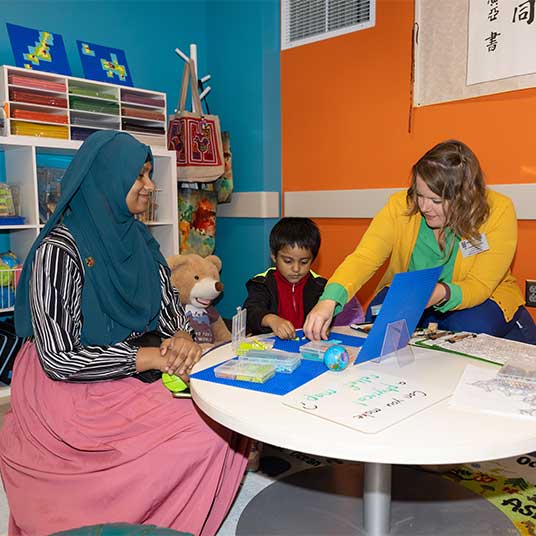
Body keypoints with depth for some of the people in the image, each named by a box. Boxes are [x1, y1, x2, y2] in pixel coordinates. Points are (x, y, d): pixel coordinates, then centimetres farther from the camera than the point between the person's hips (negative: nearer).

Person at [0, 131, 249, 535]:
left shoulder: (139, 239, 4)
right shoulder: (58, 250, -19)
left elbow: (170, 305, 8)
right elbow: (59, 359, -21)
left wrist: (182, 338, -16)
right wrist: (152, 357, -21)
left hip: (135, 377, 7)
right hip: (74, 392, -7)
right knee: (207, 434, -18)